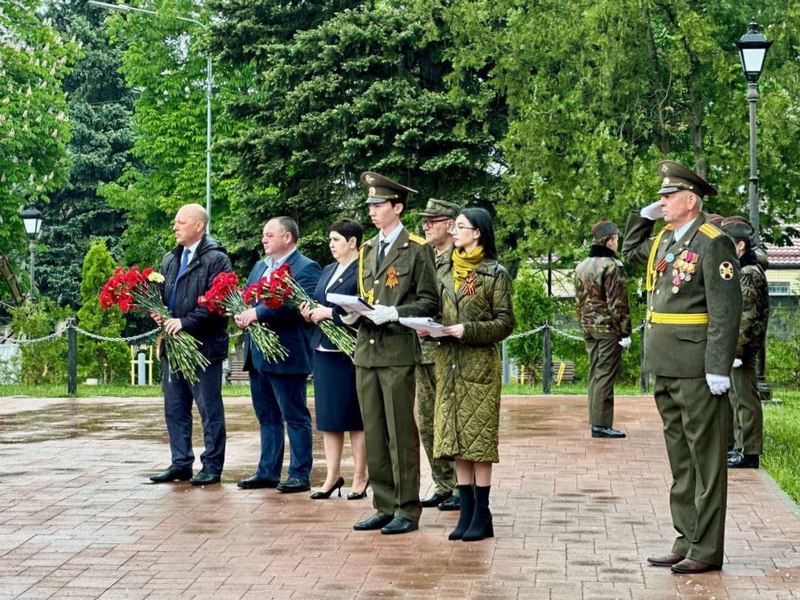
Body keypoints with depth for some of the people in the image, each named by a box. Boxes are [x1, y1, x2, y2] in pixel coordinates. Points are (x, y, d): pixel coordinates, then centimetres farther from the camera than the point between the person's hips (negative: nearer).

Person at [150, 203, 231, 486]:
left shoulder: (216, 259, -8)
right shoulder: (170, 259, 16)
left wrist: (186, 322, -20)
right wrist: (157, 312, 1)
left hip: (203, 346, -8)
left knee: (210, 410, 1)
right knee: (175, 409, 11)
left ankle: (212, 467, 8)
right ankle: (181, 464, 20)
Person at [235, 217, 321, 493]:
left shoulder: (305, 268, -9)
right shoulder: (260, 266, 18)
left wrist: (258, 312, -23)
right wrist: (241, 314, -5)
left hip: (286, 355, -8)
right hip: (257, 354, 8)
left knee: (295, 417, -1)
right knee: (267, 417, 15)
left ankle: (300, 475, 5)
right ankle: (267, 472, 22)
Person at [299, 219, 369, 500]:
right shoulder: (327, 271, 17)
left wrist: (330, 313, -18)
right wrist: (310, 313, 0)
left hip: (349, 352, -8)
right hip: (324, 350, 8)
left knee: (355, 417, 1)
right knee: (328, 415, 10)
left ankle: (360, 477, 10)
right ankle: (332, 475, 17)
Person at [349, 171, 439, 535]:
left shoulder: (416, 249, -2)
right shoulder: (367, 250, 18)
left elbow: (429, 302, -5)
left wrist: (394, 314, -17)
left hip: (398, 351, -7)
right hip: (366, 350, 7)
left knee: (401, 433, -3)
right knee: (374, 433, 8)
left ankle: (408, 510, 4)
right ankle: (385, 507, 16)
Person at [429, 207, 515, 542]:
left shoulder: (495, 273, -4)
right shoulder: (447, 271, 14)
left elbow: (505, 323, -7)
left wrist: (468, 330, -18)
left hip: (480, 363, -6)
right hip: (449, 363, 6)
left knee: (479, 437, -4)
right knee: (455, 438, 5)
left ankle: (482, 515, 1)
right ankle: (466, 512, 11)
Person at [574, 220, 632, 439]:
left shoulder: (581, 266, 12)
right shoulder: (612, 266, -13)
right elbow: (617, 303, -16)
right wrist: (624, 331, -12)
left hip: (589, 328, 8)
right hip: (608, 328, -8)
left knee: (595, 375, 13)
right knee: (605, 376, -6)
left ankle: (595, 421, 16)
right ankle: (601, 424, -5)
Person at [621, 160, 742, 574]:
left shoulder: (713, 244, -11)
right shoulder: (662, 240, 13)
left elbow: (726, 311, -16)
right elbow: (630, 251, 35)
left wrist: (719, 369, -20)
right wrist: (643, 215, 18)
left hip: (697, 369, -8)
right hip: (665, 368, 8)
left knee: (705, 458, -1)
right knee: (680, 458, 13)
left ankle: (707, 549, 5)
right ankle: (687, 540, 21)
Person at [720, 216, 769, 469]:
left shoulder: (750, 274, -15)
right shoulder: (738, 270, 16)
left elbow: (747, 317, -20)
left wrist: (736, 351, -21)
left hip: (741, 347, -10)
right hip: (731, 346, 10)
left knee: (745, 400, -5)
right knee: (737, 399, 14)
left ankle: (749, 453, -1)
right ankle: (741, 448, 22)